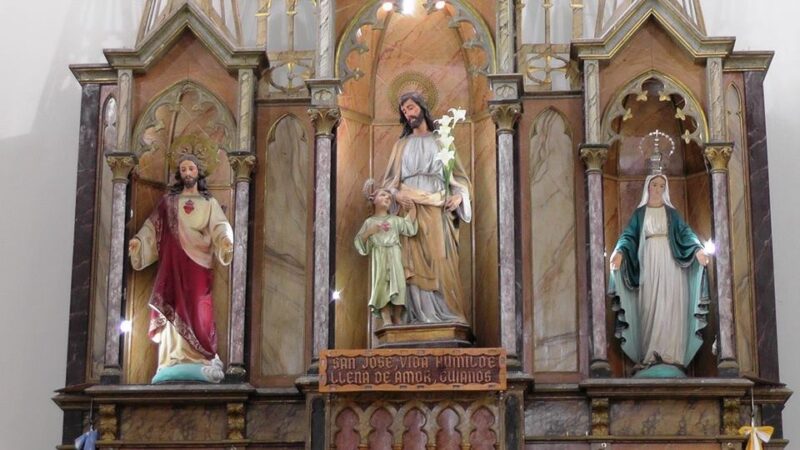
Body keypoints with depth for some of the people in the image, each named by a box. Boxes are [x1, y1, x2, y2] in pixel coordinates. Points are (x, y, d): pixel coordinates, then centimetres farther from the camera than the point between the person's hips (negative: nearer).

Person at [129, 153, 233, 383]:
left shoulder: (209, 203, 14)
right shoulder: (167, 202, 16)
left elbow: (220, 227, -1)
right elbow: (152, 228, 8)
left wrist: (226, 240, -23)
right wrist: (138, 241, -12)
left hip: (198, 265, -1)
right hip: (173, 263, 1)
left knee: (197, 311, -9)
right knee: (174, 311, -6)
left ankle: (202, 361, -9)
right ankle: (174, 362, -9)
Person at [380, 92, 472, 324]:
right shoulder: (401, 145, 18)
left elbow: (459, 175, 10)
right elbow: (389, 180, 12)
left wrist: (459, 195, -9)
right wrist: (396, 194, -10)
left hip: (438, 208, -1)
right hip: (410, 207, 1)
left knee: (441, 259, -7)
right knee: (415, 262, -9)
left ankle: (447, 313, -7)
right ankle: (422, 315, -12)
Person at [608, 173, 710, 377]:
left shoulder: (672, 213, 14)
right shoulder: (639, 213, 13)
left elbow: (685, 232, 3)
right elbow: (629, 235, 1)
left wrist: (697, 248, -18)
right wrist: (620, 251, -20)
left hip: (670, 263, 0)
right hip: (648, 264, 0)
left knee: (670, 308, -8)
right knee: (650, 308, -6)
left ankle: (669, 355, -11)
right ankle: (651, 356, -8)